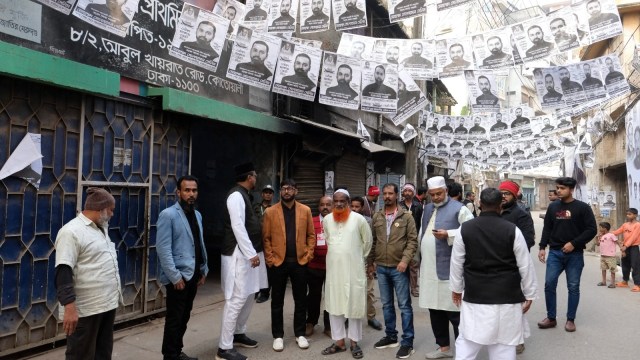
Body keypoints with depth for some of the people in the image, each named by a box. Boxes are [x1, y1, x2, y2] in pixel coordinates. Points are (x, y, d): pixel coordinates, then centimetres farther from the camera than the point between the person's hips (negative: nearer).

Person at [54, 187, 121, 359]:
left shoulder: (101, 228, 13)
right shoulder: (71, 231, -16)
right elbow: (63, 272, -22)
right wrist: (69, 307, -28)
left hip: (108, 303, 9)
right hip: (85, 309, -9)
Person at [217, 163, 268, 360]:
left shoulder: (243, 195, 15)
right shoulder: (236, 195, -15)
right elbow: (237, 226, -21)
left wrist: (254, 252, 16)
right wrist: (251, 253, -21)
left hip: (248, 253, 10)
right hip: (239, 255, -10)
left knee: (248, 296, 18)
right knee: (236, 299, -7)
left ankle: (239, 334, 33)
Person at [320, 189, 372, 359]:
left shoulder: (358, 219, -8)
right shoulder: (326, 220, 1)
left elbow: (368, 240, 4)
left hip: (354, 269, -3)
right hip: (333, 268, 3)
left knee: (354, 305, 6)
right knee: (334, 304, 9)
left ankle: (354, 342, 20)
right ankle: (339, 341, 22)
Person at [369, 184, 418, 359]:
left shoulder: (406, 216, -4)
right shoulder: (377, 217, 7)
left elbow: (412, 240, -7)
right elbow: (373, 241, 11)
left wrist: (405, 260, -18)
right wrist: (370, 262, 12)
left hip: (399, 267, -4)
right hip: (381, 267, 4)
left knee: (404, 305, 3)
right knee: (386, 304, 15)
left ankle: (407, 342, 12)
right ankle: (390, 336, 29)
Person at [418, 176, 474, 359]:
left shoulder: (458, 209, -7)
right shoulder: (427, 209, 15)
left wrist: (448, 234, -20)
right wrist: (420, 253, 18)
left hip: (449, 268, -7)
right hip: (429, 269, 7)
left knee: (455, 311, -1)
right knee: (435, 310, 15)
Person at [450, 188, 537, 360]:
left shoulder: (464, 229, -4)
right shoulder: (512, 230, -8)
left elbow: (457, 262, 3)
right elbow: (525, 265, -1)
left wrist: (456, 288, 16)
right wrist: (529, 294, 11)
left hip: (474, 295, 1)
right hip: (507, 296, 0)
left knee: (467, 340, 11)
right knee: (504, 343, 11)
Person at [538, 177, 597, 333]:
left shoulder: (582, 208, -3)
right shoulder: (552, 207, 8)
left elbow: (591, 230, -6)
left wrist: (574, 243, -15)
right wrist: (542, 247, 1)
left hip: (575, 254, -2)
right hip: (555, 252, 3)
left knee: (573, 287, 5)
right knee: (549, 284, -2)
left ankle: (570, 320, 17)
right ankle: (551, 318, 10)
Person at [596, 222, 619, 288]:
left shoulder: (611, 235, -11)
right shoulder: (601, 236, 10)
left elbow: (618, 242, -12)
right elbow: (598, 243, 15)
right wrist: (598, 237, 7)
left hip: (610, 256, -8)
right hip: (602, 256, 8)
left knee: (612, 269, 0)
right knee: (603, 269, 14)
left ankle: (613, 283, 4)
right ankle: (604, 282, 23)